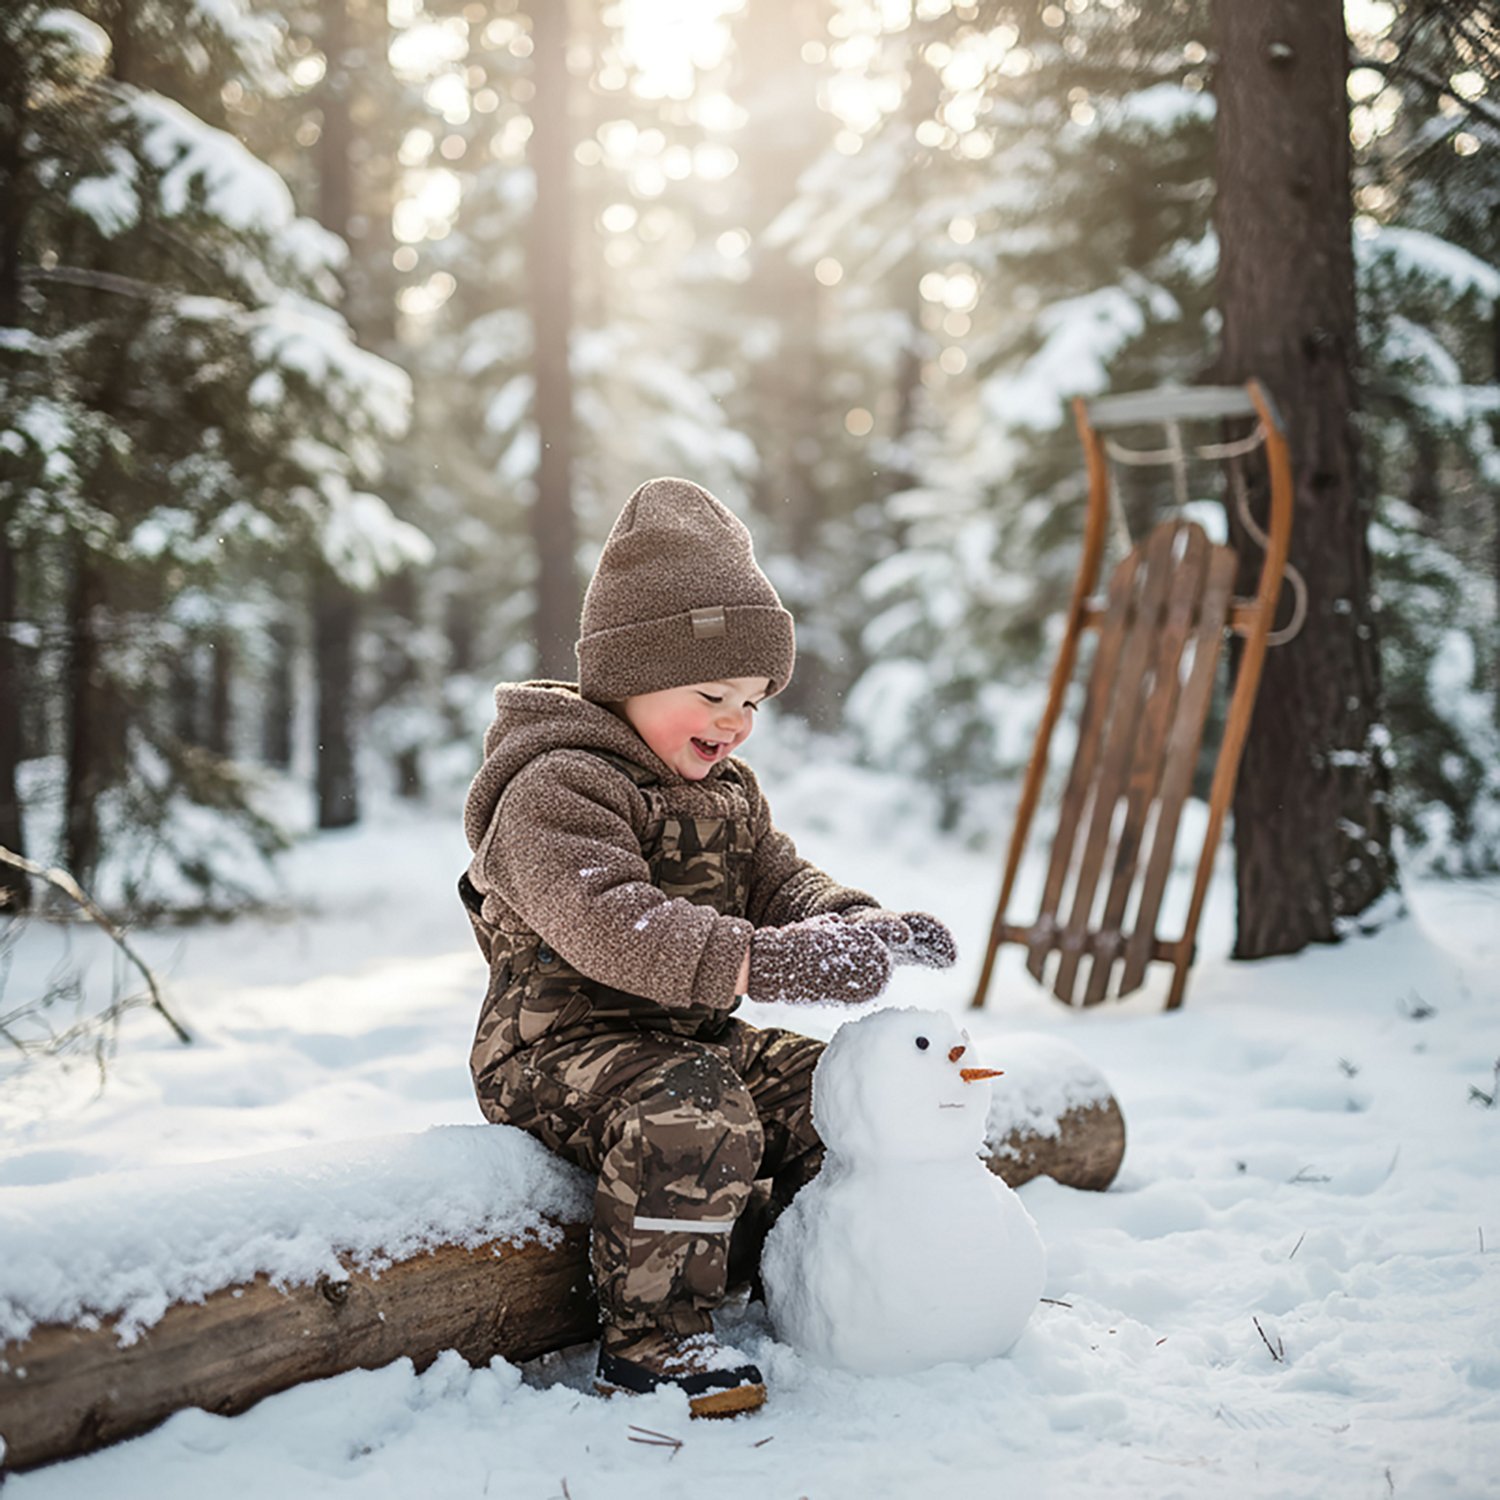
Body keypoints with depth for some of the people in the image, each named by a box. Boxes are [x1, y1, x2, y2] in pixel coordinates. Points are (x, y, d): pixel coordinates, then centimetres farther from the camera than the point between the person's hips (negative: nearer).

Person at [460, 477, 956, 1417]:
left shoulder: (729, 791, 14)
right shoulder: (554, 787, -19)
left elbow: (781, 880, 12)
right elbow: (607, 920, -33)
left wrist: (860, 926, -12)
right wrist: (759, 961, -43)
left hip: (694, 1036, 9)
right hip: (562, 1045, -9)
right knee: (691, 1117, -35)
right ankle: (650, 1336, -20)